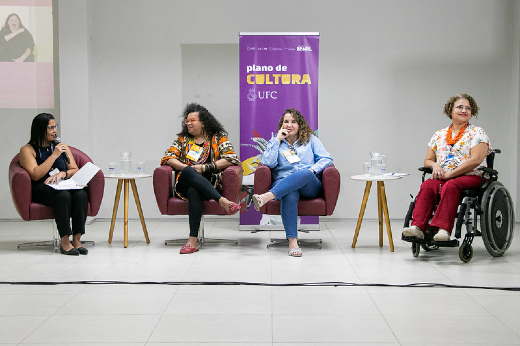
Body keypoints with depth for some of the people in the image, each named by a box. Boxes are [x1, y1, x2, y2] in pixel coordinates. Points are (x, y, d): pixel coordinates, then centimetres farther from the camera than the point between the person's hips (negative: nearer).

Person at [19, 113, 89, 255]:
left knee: (81, 194, -31)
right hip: (41, 189, -4)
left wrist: (62, 174, -7)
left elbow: (75, 170, 15)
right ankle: (64, 241, -32)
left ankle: (77, 239, -30)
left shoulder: (62, 147, 19)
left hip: (64, 185, 4)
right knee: (63, 195, -37)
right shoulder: (27, 150, 4)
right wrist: (54, 155, -11)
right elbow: (35, 175, -11)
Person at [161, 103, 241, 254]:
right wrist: (187, 168, -6)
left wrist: (204, 167, -7)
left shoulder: (218, 138, 14)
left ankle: (193, 240, -45)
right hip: (185, 183, 2)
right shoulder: (183, 139, 22)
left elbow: (230, 158, 0)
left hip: (209, 184, -2)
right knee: (189, 171, -36)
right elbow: (168, 158, 11)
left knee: (193, 191, -39)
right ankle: (222, 201, -47)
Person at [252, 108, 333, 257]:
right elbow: (267, 162, 2)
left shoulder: (311, 139, 20)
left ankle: (268, 196, -54)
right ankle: (292, 241, -50)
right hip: (283, 183, 0)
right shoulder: (275, 142, 20)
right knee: (290, 196, -39)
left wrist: (312, 169, -8)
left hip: (310, 185, 0)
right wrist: (277, 140, 2)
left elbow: (326, 159, 10)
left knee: (305, 174, -39)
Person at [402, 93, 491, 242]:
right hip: (442, 177, 4)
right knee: (427, 186, -29)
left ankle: (443, 228, -47)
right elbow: (427, 160, 21)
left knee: (450, 186, -37)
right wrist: (435, 165, -5)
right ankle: (417, 227, -42)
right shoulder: (439, 135, 19)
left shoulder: (477, 133, 6)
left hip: (471, 177, -4)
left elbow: (475, 160, -9)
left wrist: (450, 174, -14)